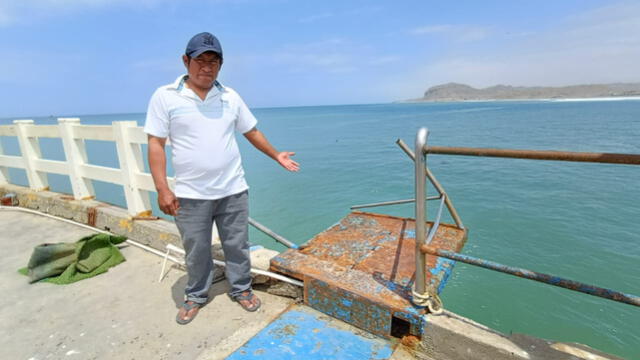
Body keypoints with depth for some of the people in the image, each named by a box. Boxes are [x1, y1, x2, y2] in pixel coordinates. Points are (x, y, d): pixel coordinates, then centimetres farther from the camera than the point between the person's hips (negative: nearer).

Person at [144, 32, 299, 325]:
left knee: (237, 246, 14)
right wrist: (162, 189, -12)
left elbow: (252, 131, 15)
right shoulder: (165, 97, -4)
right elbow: (156, 144, -6)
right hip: (190, 195, -2)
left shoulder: (230, 97, 5)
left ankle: (241, 289, 36)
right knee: (196, 251, 14)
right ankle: (196, 296, 37)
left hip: (233, 191, 2)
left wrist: (276, 155, 15)